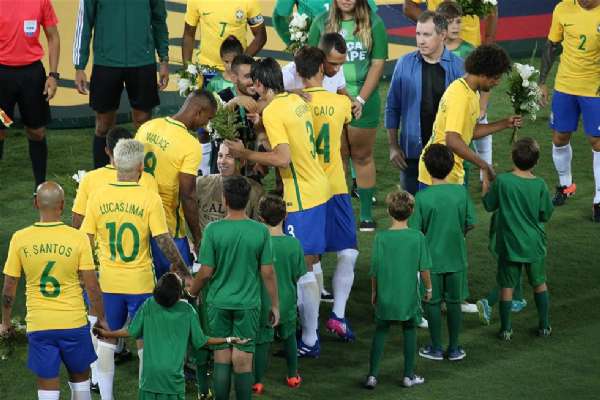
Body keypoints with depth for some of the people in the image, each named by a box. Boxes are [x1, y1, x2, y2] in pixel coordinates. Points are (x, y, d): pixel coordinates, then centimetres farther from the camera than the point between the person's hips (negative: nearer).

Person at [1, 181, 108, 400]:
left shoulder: (19, 239, -7)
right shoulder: (78, 238, -11)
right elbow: (92, 287, -8)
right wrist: (101, 319, 6)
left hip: (38, 325, 1)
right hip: (74, 322, -1)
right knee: (80, 377, 21)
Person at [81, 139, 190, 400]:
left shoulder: (98, 197, -6)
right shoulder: (150, 199, -14)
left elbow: (86, 240, -1)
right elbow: (163, 241, -14)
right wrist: (181, 269, -1)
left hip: (108, 281, 2)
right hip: (140, 281, -2)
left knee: (106, 340, 14)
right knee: (145, 341, 12)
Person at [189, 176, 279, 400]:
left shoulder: (213, 230, -10)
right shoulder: (260, 231, -7)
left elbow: (206, 272, -7)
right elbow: (267, 272, -4)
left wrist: (192, 292, 11)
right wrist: (275, 304, 7)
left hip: (219, 303, 0)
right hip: (248, 304, 0)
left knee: (221, 360, 7)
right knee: (243, 362, 4)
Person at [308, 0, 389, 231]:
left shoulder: (374, 23, -1)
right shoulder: (322, 22, 3)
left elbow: (378, 64, -4)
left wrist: (360, 99, -10)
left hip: (364, 101, -1)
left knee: (362, 157, 8)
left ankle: (366, 215, 16)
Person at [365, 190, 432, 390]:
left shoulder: (381, 237, -10)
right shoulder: (418, 237, -10)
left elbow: (374, 269, -6)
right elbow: (424, 268, -6)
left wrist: (374, 292, 9)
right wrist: (428, 288, 10)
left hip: (385, 296, 0)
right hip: (408, 296, 0)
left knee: (380, 332, 12)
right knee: (409, 332, 15)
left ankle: (373, 375, 10)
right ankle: (409, 375, 18)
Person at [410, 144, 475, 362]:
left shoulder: (422, 197, -18)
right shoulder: (461, 192, -10)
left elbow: (415, 231, -14)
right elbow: (470, 223, -1)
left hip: (432, 258, -2)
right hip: (456, 257, 2)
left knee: (433, 303, 11)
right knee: (454, 303, 13)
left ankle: (436, 348, 19)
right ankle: (454, 348, 20)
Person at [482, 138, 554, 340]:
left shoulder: (502, 181, -17)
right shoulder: (540, 185, -13)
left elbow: (488, 205, -3)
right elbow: (546, 215, -3)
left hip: (509, 244, -1)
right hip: (534, 245, 1)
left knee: (507, 287, 10)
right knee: (539, 283, 19)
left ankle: (506, 329, 17)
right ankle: (544, 325, 26)